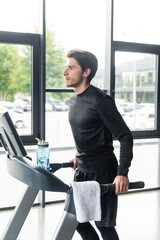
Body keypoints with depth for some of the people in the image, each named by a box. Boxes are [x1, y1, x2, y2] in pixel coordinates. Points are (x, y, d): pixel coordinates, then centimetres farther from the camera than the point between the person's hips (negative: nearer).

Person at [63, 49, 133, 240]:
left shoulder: (100, 101, -19)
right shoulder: (74, 99, 8)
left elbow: (125, 137, -21)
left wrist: (122, 173, -29)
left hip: (102, 172, -9)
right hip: (82, 170, 9)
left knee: (104, 225, 2)